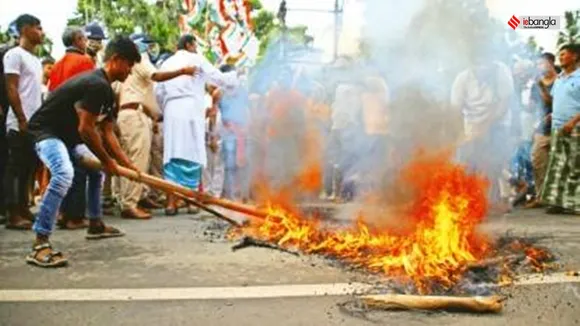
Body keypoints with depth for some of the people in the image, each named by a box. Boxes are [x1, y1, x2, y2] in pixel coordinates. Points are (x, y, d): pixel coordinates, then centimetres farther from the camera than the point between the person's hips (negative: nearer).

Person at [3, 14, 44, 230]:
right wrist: (22, 120, -17)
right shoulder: (15, 55, -6)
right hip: (20, 125, -8)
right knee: (15, 169, -3)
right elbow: (11, 90, -13)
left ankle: (24, 210, 17)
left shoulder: (36, 60, 19)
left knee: (28, 170, 11)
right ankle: (13, 215, 0)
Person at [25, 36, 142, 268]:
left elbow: (107, 133, 11)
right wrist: (108, 161, -15)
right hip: (46, 131, -12)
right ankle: (40, 245, -34)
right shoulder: (97, 85, -23)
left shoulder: (106, 91, 9)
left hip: (67, 134, 12)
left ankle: (95, 224, 35)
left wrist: (127, 164, 5)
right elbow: (85, 129, -26)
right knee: (64, 174, -34)